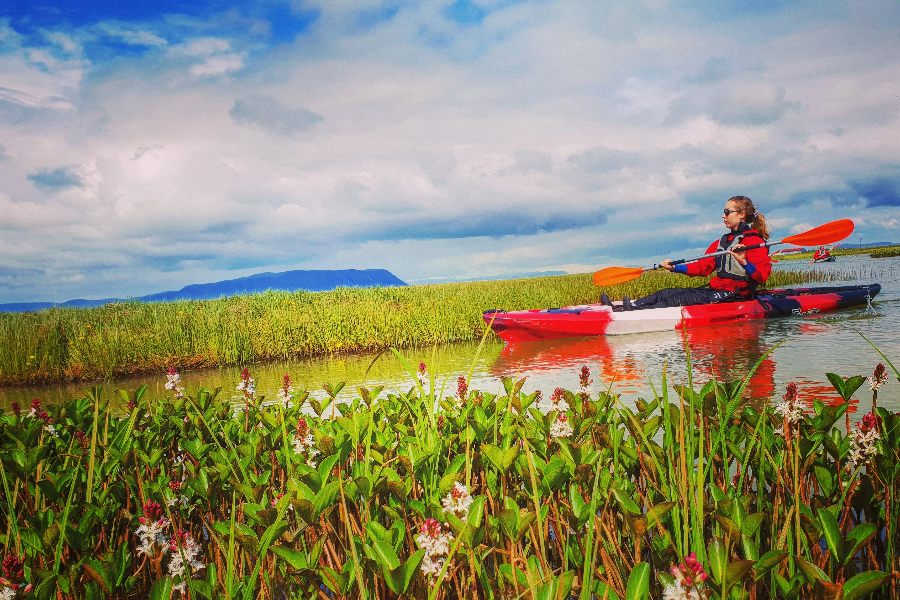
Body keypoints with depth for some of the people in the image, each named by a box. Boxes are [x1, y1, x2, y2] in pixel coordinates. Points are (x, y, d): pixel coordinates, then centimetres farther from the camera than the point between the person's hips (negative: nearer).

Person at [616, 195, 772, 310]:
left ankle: (636, 311, -32)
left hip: (734, 295, -9)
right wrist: (675, 268, 5)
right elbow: (703, 267, 16)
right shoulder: (722, 242, 20)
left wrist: (744, 262, -35)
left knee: (680, 299, -23)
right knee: (668, 293, -3)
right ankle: (633, 305, -16)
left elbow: (763, 276, -19)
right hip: (715, 290, 9)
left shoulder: (755, 241, -8)